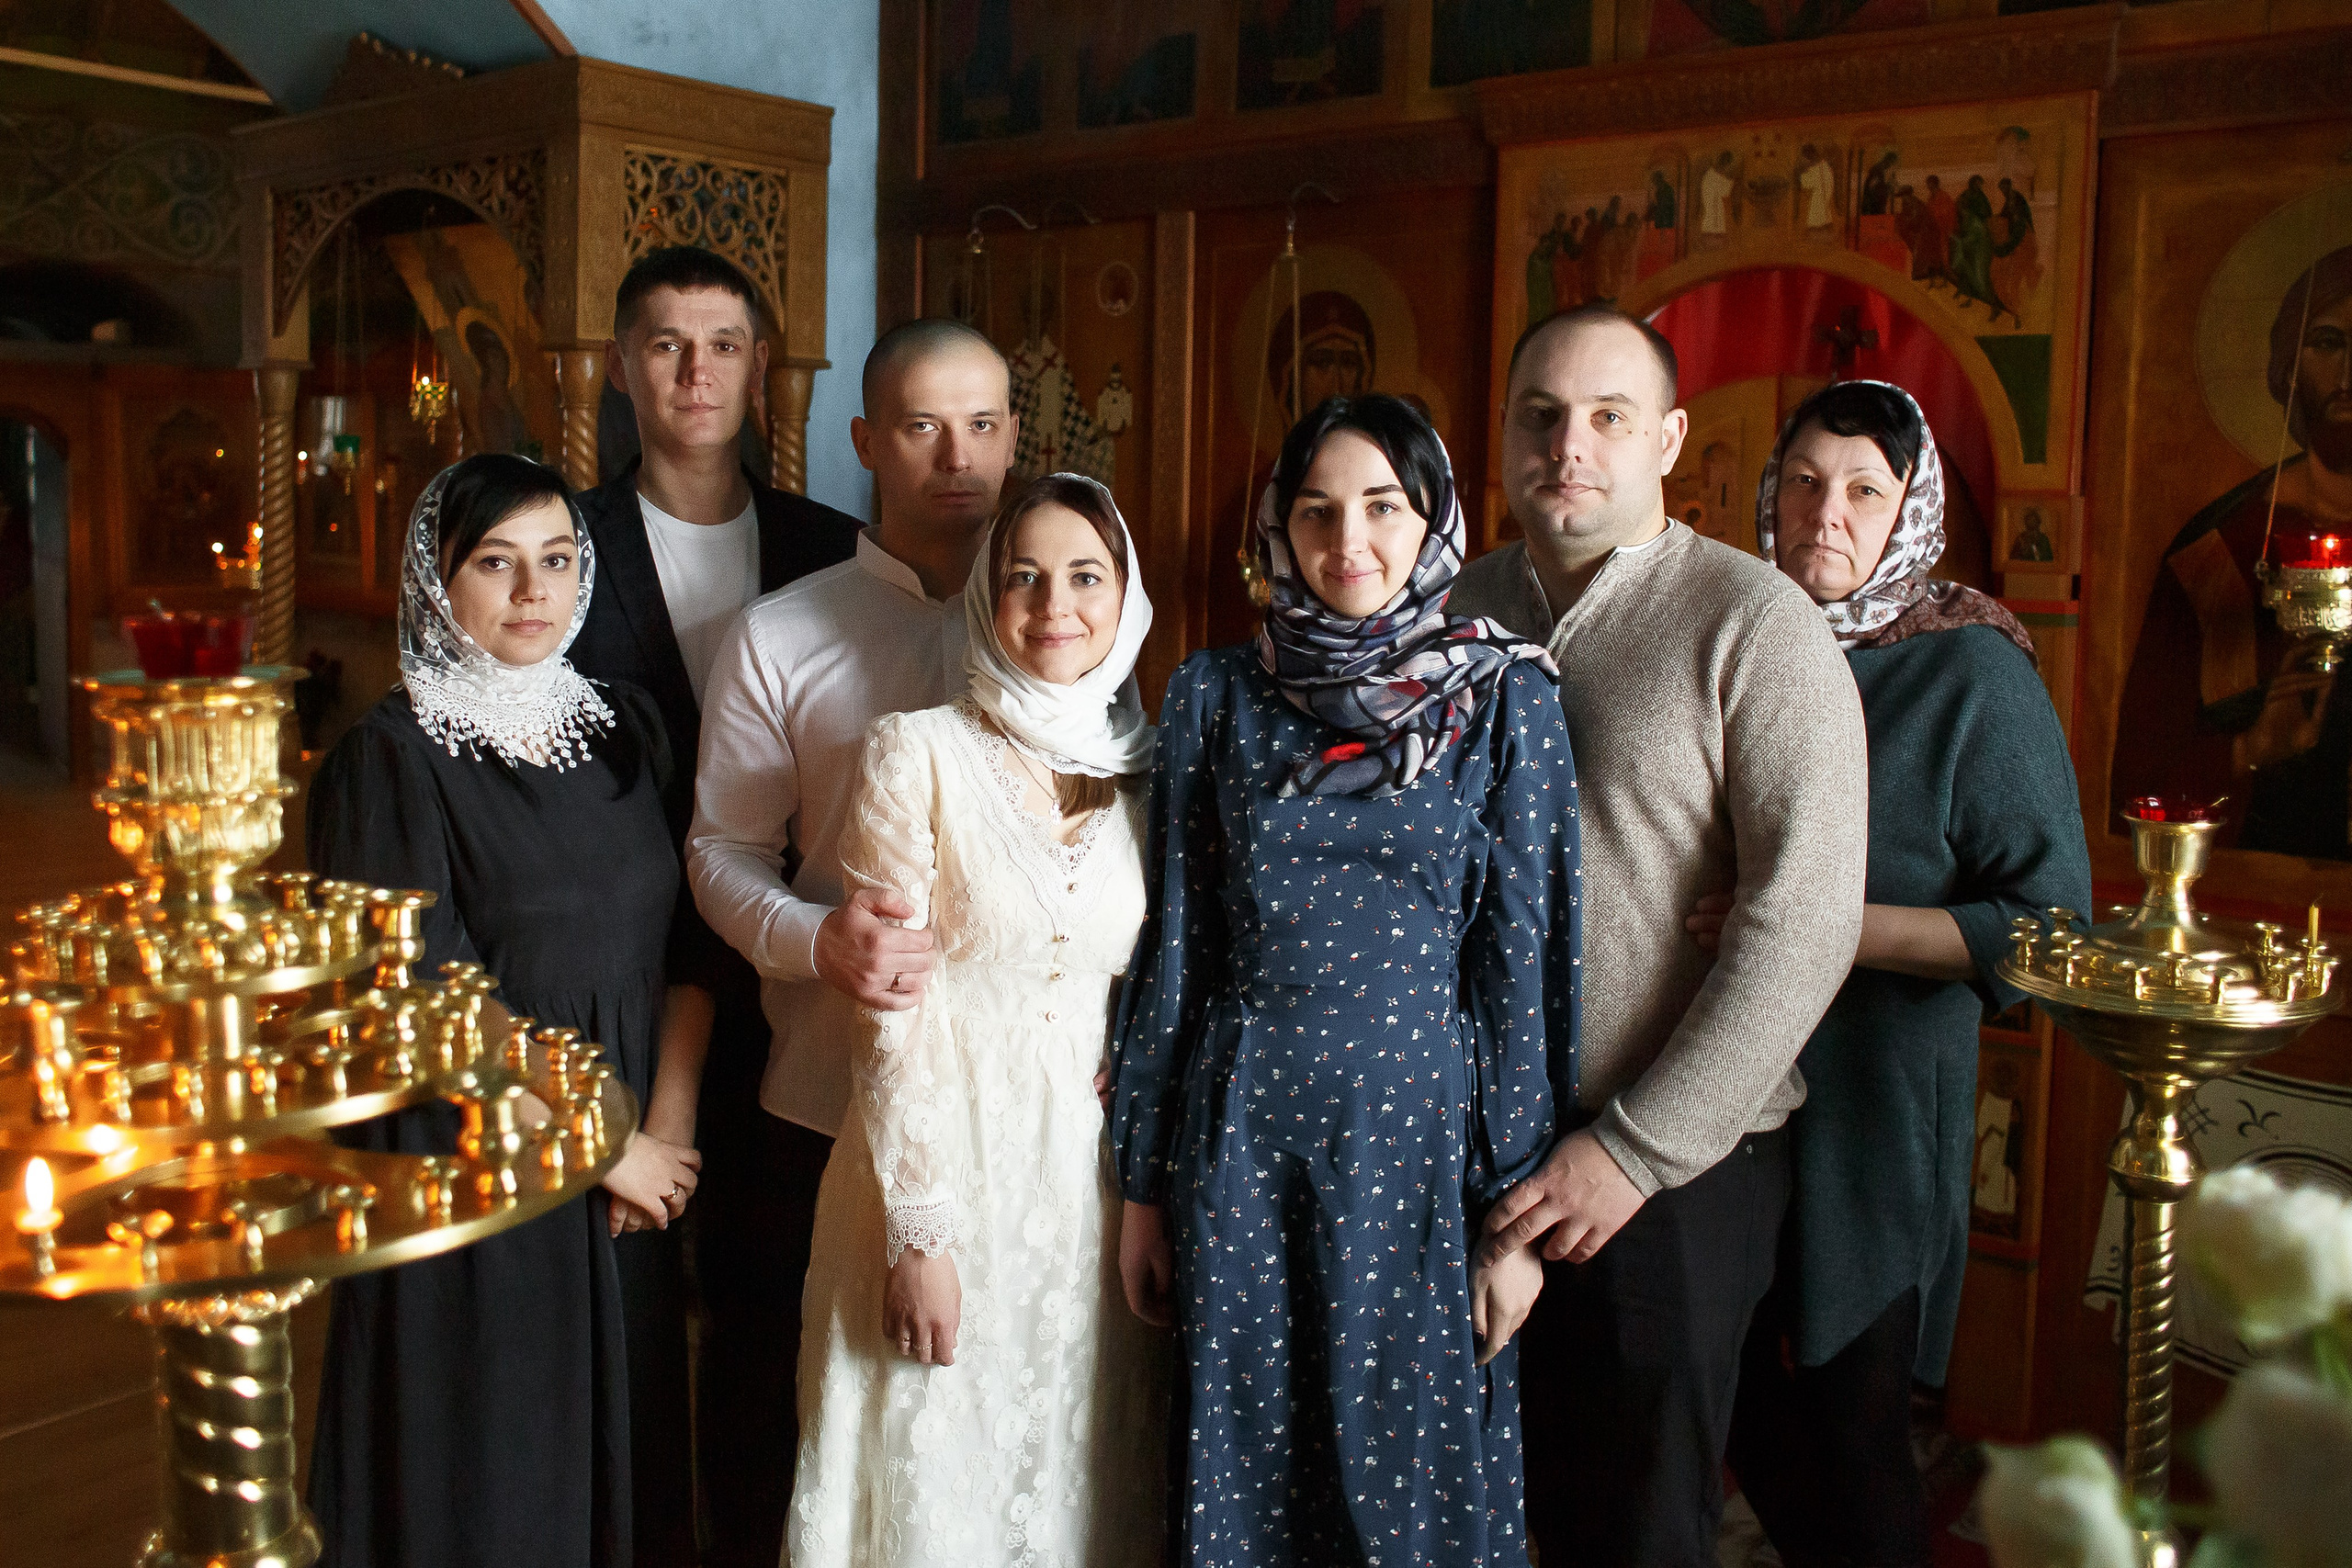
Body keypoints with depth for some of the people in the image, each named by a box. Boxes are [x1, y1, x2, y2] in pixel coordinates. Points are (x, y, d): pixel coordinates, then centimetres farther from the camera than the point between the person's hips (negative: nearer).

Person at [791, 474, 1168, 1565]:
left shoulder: (1145, 779, 5)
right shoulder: (916, 754, -8)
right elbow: (891, 1016, -10)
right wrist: (919, 1230, -12)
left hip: (1087, 1177, 4)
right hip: (941, 1160, -3)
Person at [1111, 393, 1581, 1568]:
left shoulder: (1505, 702, -3)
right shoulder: (1214, 695, 1)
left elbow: (1527, 962, -2)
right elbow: (1171, 946, 5)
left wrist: (1517, 1211, -2)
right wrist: (1143, 1183, 6)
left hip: (1421, 1128, -1)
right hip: (1241, 1131, 2)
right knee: (1243, 1468, 13)